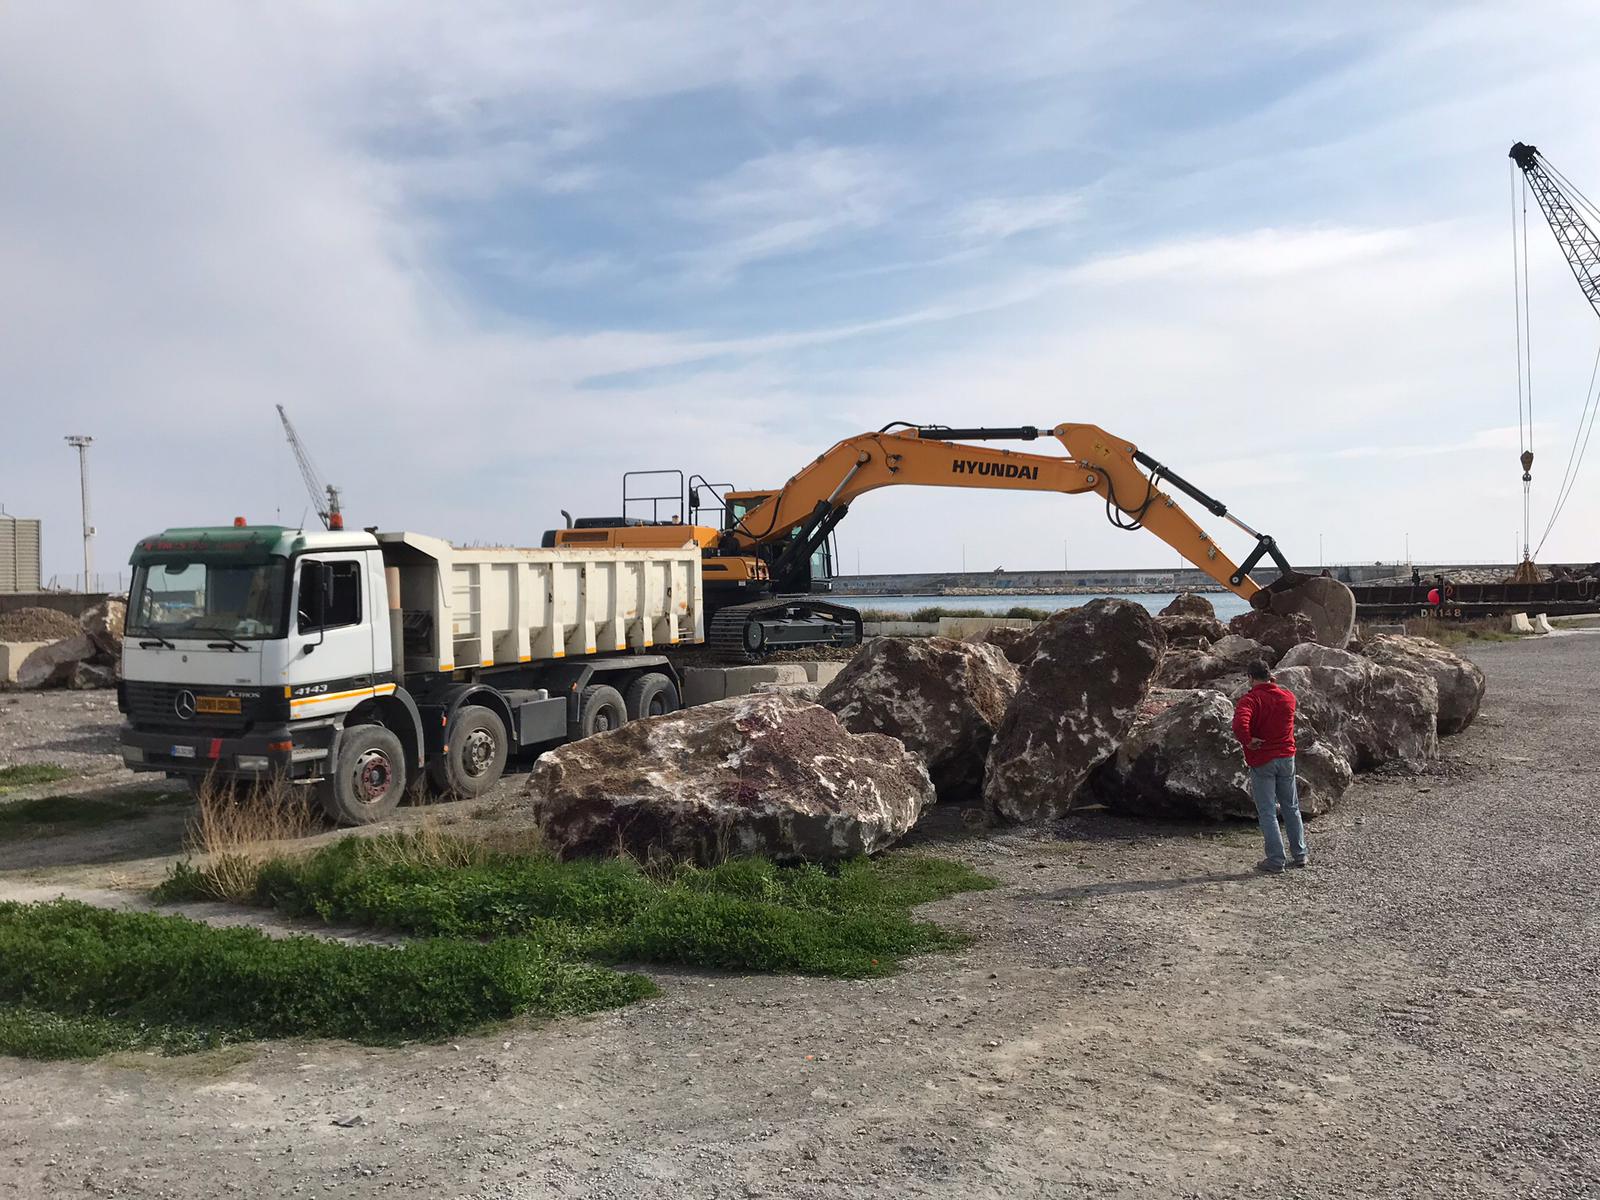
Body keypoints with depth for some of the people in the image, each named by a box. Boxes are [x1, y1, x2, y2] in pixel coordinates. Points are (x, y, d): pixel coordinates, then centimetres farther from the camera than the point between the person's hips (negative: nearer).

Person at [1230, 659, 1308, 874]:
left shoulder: (1250, 699, -15)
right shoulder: (1288, 697, 2)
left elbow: (1239, 724, -33)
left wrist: (1248, 741, -18)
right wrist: (1272, 682, 17)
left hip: (1261, 762, -5)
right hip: (1286, 757, 5)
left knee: (1267, 812, 1)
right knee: (1291, 808, 18)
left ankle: (1275, 861, 2)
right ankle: (1300, 855, 25)